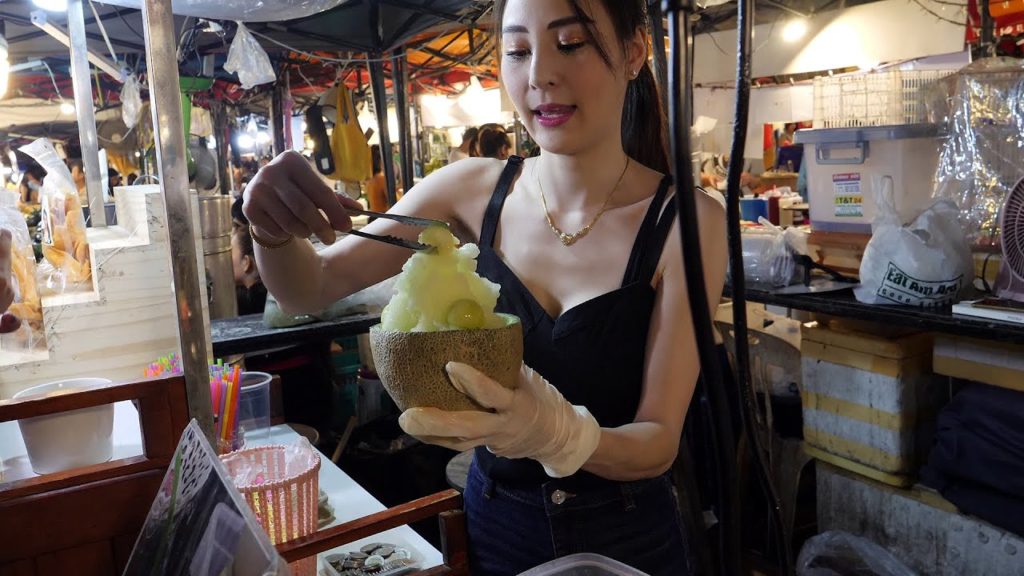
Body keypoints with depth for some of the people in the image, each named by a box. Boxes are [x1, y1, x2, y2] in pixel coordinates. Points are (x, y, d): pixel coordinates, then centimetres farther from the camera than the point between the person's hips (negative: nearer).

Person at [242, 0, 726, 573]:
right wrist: (275, 227, -27)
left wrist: (556, 434, -39)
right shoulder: (475, 190, -10)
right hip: (492, 525, 2)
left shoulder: (686, 221, -19)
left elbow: (660, 441, -19)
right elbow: (312, 288, -5)